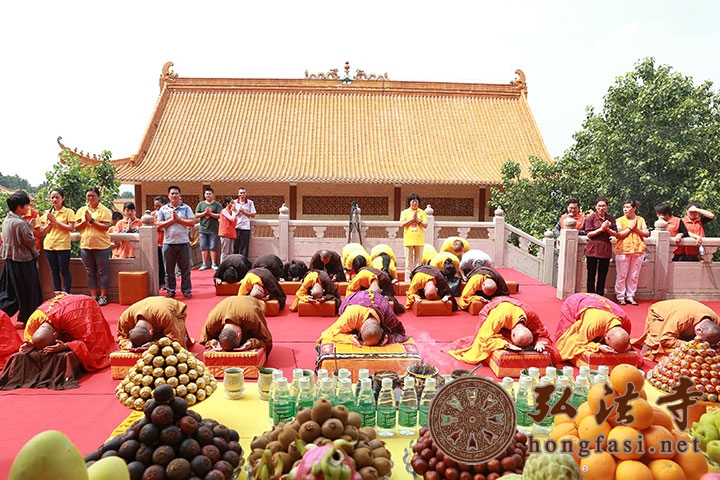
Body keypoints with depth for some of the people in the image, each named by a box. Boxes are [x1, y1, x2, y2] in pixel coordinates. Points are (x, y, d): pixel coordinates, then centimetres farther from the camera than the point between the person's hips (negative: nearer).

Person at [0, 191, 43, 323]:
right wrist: (31, 230, -1)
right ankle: (26, 317, 14)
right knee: (27, 290, 5)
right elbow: (30, 242, -19)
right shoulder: (21, 223, -20)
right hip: (23, 260, -9)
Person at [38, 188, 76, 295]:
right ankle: (57, 295, 19)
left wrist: (55, 221, -13)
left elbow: (71, 228, -12)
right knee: (54, 272, 11)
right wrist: (50, 223, -7)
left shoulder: (68, 212, -2)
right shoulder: (47, 213, 12)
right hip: (49, 246, 5)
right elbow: (42, 231, 10)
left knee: (64, 271, -1)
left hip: (63, 246, -5)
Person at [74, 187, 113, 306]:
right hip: (85, 246, 4)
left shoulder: (104, 210, -3)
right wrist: (85, 221, -10)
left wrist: (91, 220, -16)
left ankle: (103, 296, 11)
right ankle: (93, 296, 18)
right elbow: (76, 227, 6)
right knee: (90, 272, 10)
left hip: (101, 246, -4)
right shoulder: (81, 210, 10)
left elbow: (106, 227, -13)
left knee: (102, 272, 2)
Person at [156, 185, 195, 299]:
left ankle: (186, 290, 12)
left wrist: (179, 219, -10)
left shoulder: (186, 208, 5)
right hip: (168, 243, 1)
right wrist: (171, 220, -9)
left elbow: (192, 223, -5)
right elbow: (159, 225, 0)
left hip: (183, 242, -1)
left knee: (185, 268, 4)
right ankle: (170, 290, 17)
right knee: (169, 269, 7)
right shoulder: (163, 209, 7)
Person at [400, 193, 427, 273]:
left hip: (419, 240, 1)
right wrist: (412, 219, -10)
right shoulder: (404, 212, 8)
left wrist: (417, 220, -10)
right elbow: (402, 224, -4)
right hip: (408, 240, -1)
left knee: (418, 260, 2)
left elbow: (425, 225, 2)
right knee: (409, 260, 0)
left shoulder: (422, 212, 9)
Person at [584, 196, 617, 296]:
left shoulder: (611, 218, 8)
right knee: (591, 275, 1)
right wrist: (601, 229, -15)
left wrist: (607, 229, -13)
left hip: (606, 249, 3)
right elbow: (588, 234, -7)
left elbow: (615, 234, 5)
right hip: (593, 248, -3)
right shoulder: (591, 218, -1)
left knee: (602, 275, 6)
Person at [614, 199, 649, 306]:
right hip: (623, 250, -3)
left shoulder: (641, 220, 11)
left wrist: (636, 229, -8)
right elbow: (618, 235, -9)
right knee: (622, 275, -1)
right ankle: (620, 297, 6)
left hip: (638, 250, 3)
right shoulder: (620, 220, 2)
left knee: (634, 275, 5)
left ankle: (630, 296, 14)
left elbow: (647, 234, 5)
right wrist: (630, 228, -9)